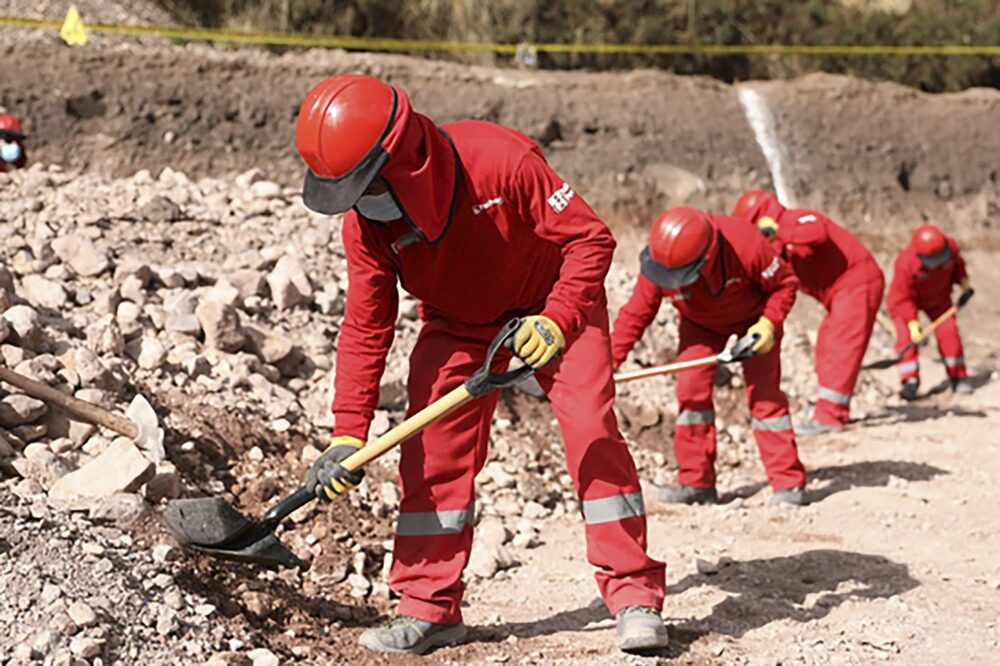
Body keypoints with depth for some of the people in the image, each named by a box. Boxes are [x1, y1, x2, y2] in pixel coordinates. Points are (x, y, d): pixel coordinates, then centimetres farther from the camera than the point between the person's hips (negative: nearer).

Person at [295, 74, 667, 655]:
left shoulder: (500, 161, -37)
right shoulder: (365, 221, -22)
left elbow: (591, 238, -29)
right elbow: (366, 327, -14)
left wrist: (557, 320, -42)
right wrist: (349, 433, -19)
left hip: (556, 303, -4)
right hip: (458, 321, 4)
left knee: (592, 429, -16)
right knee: (434, 448, -5)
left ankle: (635, 595, -8)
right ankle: (430, 608, 5)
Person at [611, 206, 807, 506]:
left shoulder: (746, 245, -40)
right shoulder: (657, 266, -31)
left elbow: (785, 283, -23)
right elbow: (636, 314, -20)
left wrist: (769, 324, -36)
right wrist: (610, 360, -28)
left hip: (753, 318, -3)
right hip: (701, 323, 3)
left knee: (764, 391, -10)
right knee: (691, 388, -9)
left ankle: (789, 483, -4)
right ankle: (696, 482, 2)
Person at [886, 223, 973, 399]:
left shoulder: (950, 247, -27)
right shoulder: (905, 264, -39)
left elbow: (956, 263, 0)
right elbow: (903, 298, -31)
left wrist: (964, 282, -8)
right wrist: (912, 323, -35)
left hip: (937, 296, 3)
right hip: (907, 298, -3)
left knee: (948, 331, -7)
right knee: (906, 335, -18)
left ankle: (958, 377, 6)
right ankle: (910, 380, -13)